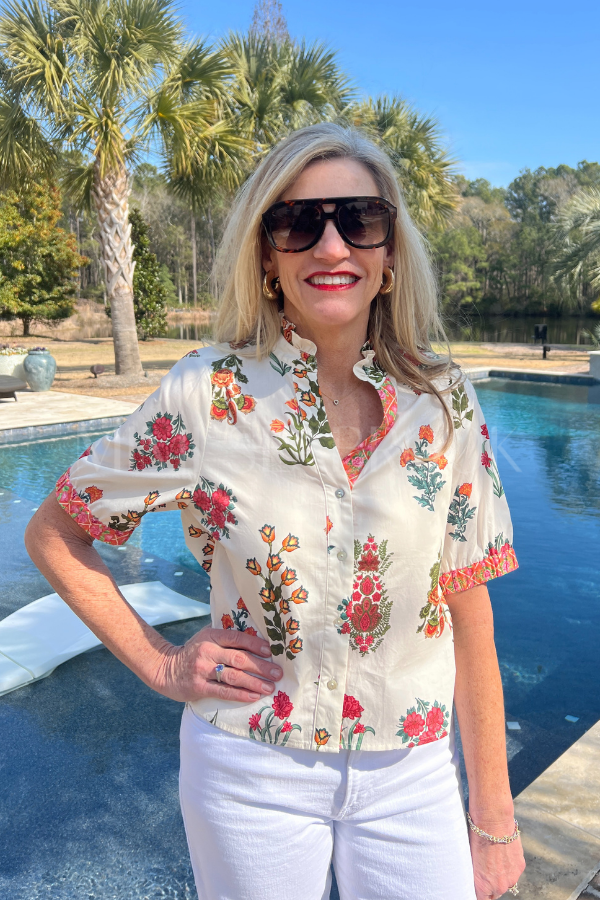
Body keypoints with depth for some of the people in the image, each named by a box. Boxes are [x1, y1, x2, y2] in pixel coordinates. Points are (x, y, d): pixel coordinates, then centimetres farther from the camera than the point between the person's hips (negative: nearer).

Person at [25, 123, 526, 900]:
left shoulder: (443, 403, -9)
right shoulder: (207, 396, -15)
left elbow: (469, 621, -5)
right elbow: (52, 534, -3)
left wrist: (493, 817, 1)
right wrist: (162, 666, -7)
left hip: (410, 776, 2)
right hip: (250, 770, -1)